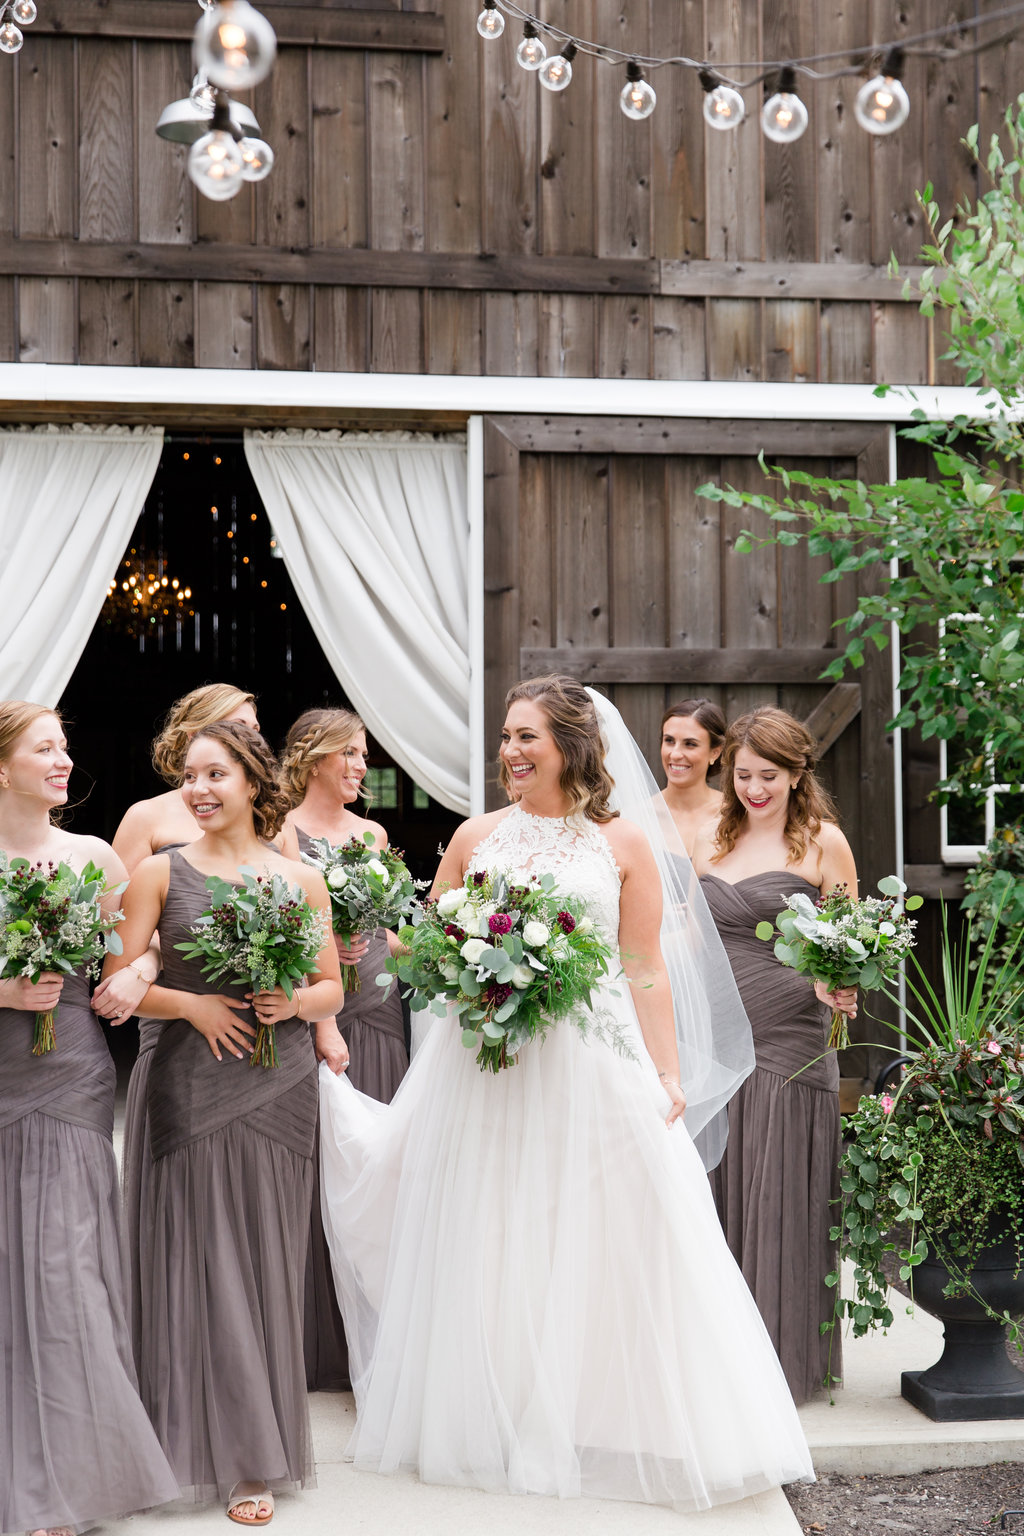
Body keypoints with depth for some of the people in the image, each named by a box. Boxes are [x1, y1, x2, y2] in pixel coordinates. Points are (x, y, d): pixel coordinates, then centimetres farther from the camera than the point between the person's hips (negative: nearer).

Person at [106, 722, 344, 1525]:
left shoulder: (302, 879, 7)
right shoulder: (161, 872, 4)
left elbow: (332, 988, 13)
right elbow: (117, 982, 2)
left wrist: (296, 1002, -8)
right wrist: (191, 1005, -12)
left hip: (280, 1087, 1)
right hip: (191, 1087, -1)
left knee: (265, 1260, 3)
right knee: (195, 1256, 0)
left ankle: (257, 1460, 14)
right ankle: (200, 1444, 16)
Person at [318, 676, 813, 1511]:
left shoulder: (622, 843, 3)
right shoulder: (476, 836, 9)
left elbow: (647, 970, 1)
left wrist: (667, 1075, -4)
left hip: (593, 1065, -2)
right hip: (484, 1066, 2)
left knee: (596, 1247, 1)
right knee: (490, 1248, 6)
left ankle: (598, 1427, 15)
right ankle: (493, 1426, 19)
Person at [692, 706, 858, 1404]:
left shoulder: (823, 841, 0)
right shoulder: (711, 843, 13)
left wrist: (842, 986, -19)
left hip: (790, 1044, -4)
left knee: (780, 1201, 0)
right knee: (719, 1195, 8)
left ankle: (785, 1359, 13)